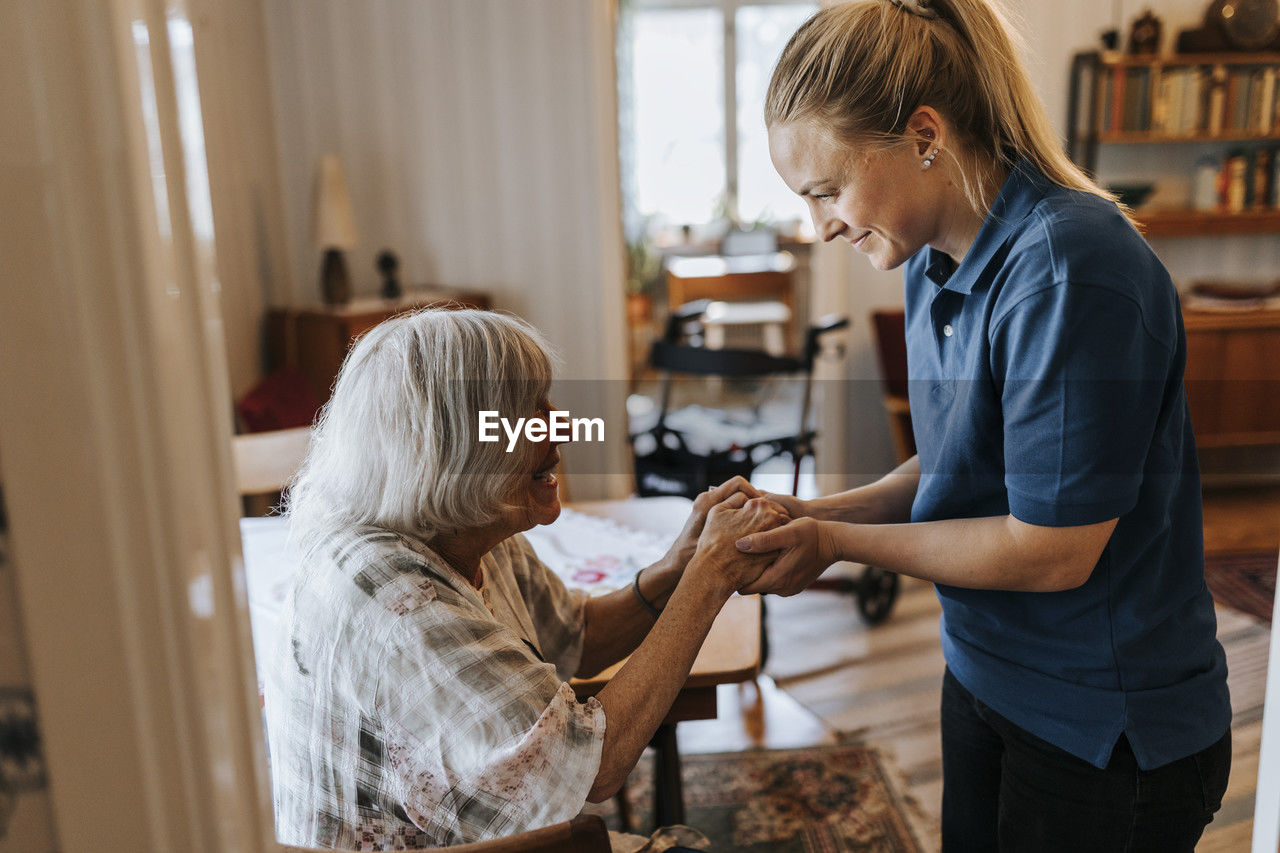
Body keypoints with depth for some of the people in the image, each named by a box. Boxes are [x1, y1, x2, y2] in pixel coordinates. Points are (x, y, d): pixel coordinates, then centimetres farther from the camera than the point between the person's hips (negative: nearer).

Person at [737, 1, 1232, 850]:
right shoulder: (931, 263, 0)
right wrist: (813, 515, -4)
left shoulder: (1071, 269, -27)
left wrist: (839, 542, -16)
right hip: (987, 678, 8)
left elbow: (1051, 550, -25)